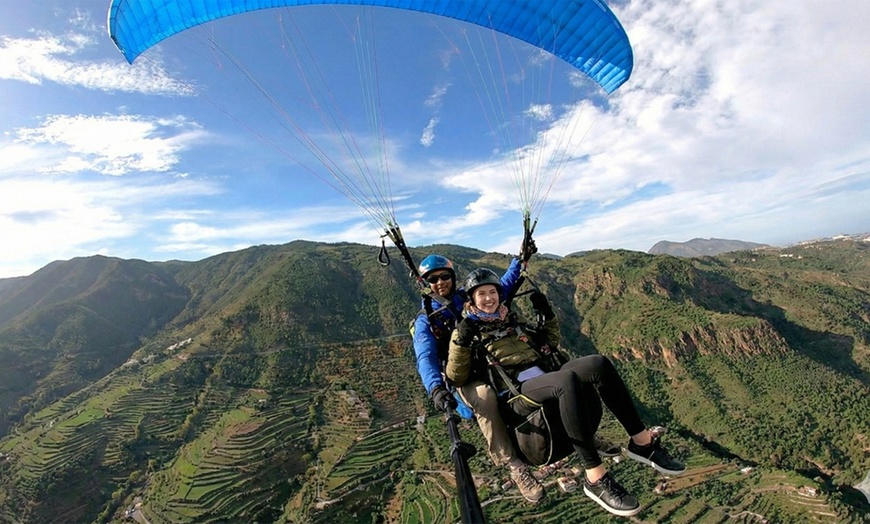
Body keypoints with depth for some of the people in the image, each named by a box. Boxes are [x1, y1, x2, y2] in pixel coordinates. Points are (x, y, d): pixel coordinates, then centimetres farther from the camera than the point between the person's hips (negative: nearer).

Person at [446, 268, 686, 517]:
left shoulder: (513, 319, 22)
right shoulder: (467, 331, 7)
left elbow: (551, 343, 28)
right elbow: (457, 379, -2)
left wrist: (547, 314, 13)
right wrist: (461, 343, -16)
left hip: (547, 375, 6)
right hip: (519, 389, -6)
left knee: (598, 364, -20)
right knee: (568, 380, -36)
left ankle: (641, 442, -10)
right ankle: (595, 478, -28)